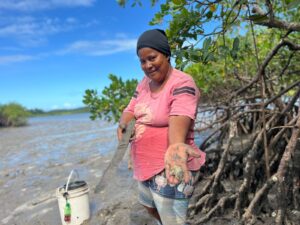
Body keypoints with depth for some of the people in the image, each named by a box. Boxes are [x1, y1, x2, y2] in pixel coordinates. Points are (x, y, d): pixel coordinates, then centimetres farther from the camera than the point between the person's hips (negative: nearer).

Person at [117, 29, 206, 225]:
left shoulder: (182, 84, -20)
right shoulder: (145, 82, 5)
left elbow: (179, 120, -35)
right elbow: (131, 111, 4)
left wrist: (176, 147, -55)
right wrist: (124, 124, -18)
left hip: (169, 168, -8)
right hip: (146, 164, 9)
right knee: (150, 206, 30)